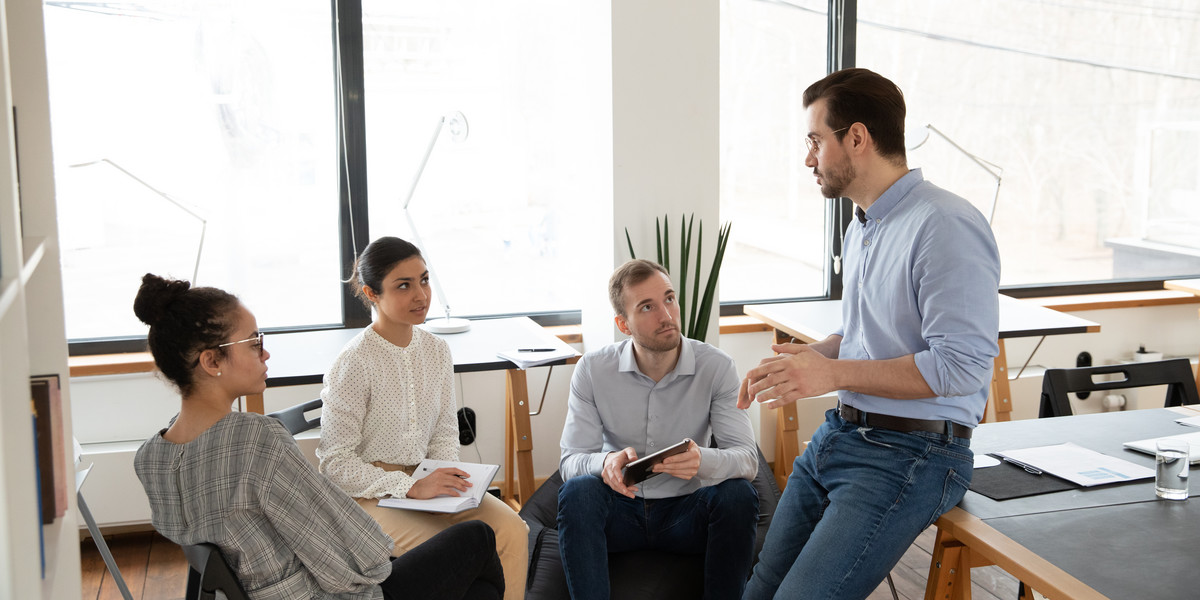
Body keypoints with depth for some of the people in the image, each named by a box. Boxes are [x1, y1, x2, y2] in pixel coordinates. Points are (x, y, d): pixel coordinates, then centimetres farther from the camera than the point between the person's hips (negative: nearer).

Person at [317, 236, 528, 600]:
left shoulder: (436, 350, 3)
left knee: (511, 529, -14)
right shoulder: (354, 364, -17)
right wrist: (411, 487, -24)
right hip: (367, 494, -6)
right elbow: (335, 463, -17)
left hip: (423, 481, 6)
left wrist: (447, 477, -9)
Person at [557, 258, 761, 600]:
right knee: (577, 491, -30)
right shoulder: (592, 370, -8)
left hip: (686, 512, 0)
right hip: (620, 511, 0)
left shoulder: (716, 367, -10)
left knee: (738, 494, -29)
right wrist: (606, 462, -35)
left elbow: (747, 458, -16)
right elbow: (570, 461, -9)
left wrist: (701, 459, -40)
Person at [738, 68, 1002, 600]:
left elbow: (961, 364, -24)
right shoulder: (862, 226, 15)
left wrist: (834, 373, -21)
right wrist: (807, 358, 6)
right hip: (837, 436, 9)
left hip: (909, 453, -9)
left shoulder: (946, 226, -17)